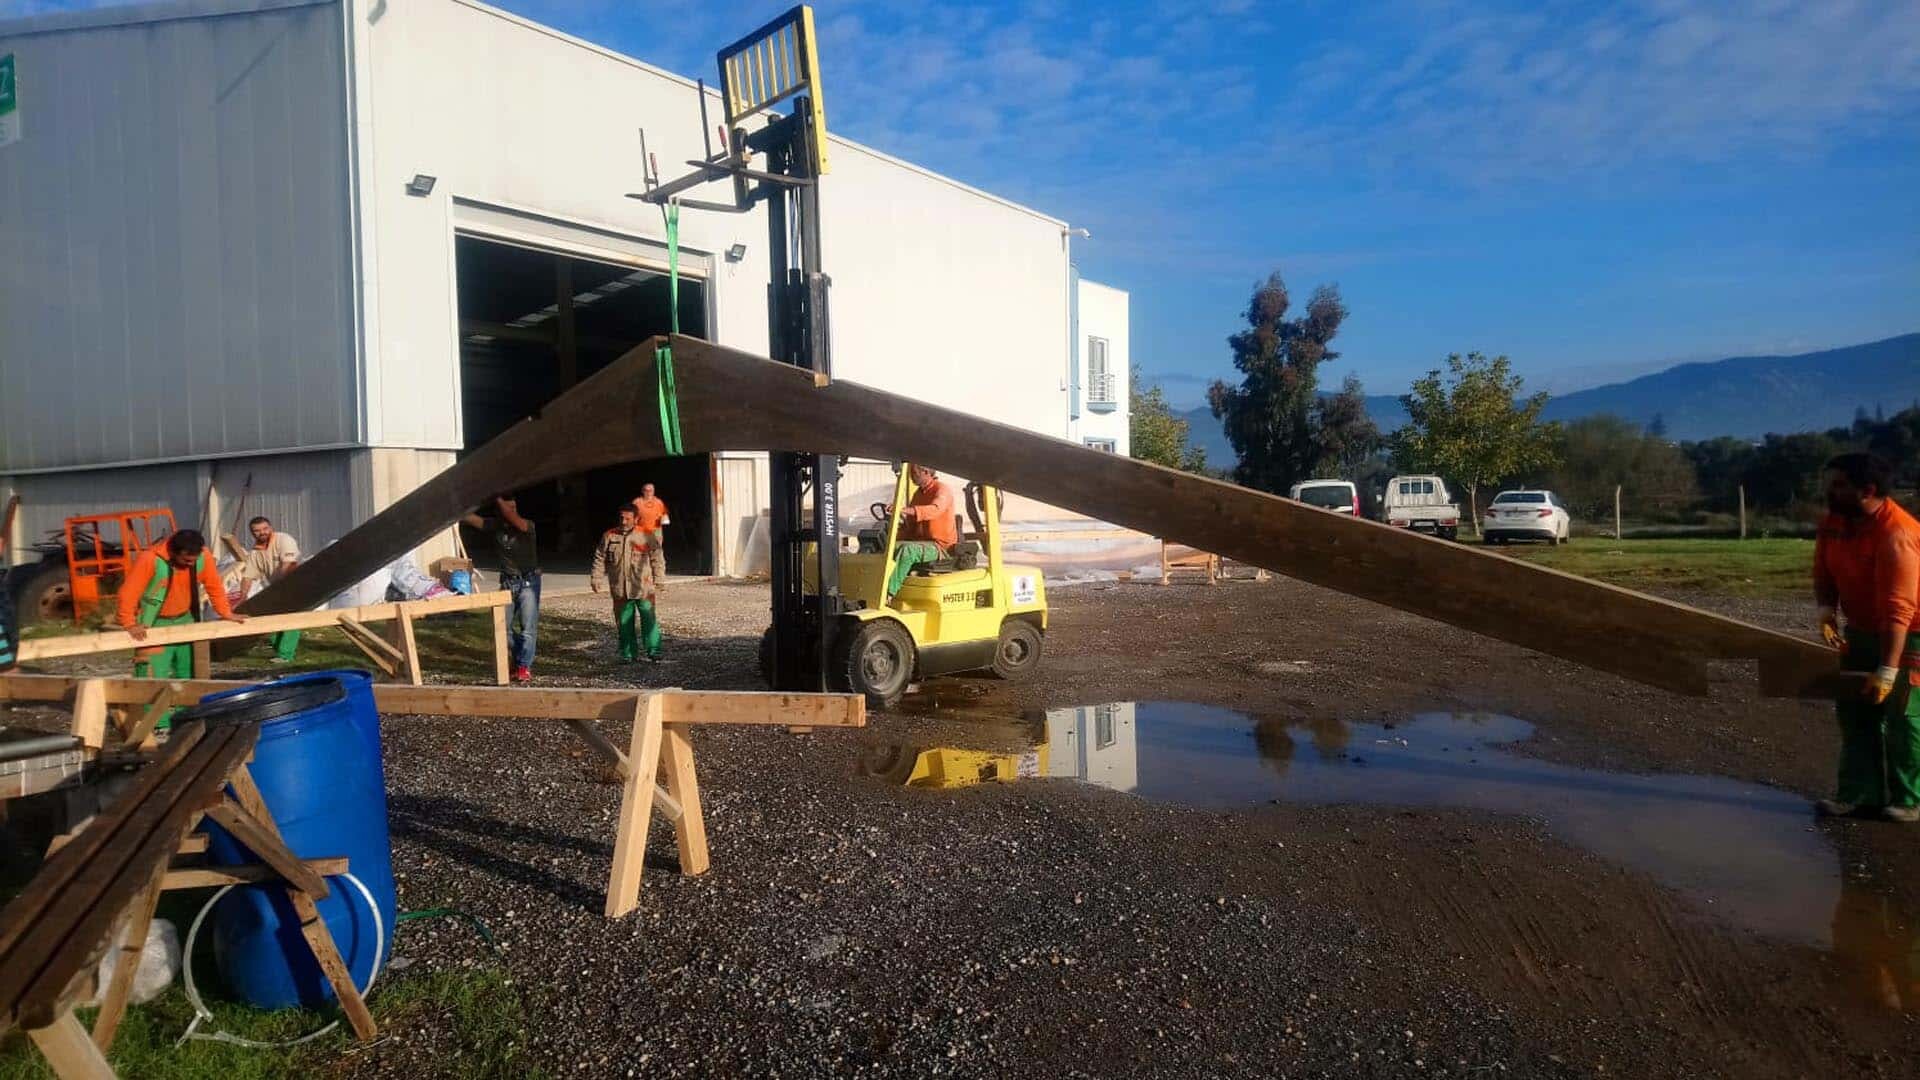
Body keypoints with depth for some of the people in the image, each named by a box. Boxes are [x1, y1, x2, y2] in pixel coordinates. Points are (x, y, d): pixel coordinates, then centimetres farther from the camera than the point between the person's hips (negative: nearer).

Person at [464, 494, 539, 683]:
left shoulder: (527, 526, -12)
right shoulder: (494, 525, -1)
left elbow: (515, 521, -33)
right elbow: (471, 518, -11)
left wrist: (498, 498, -28)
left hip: (528, 582, -4)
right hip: (507, 582, 4)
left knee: (528, 627, -5)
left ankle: (524, 667, 2)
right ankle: (520, 658, 23)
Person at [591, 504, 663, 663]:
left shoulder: (647, 536, -1)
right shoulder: (609, 536, 4)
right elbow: (599, 559, 10)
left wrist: (658, 580, 1)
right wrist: (595, 578, 5)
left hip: (644, 589, -2)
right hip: (620, 590, 2)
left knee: (649, 620, -5)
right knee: (624, 623, 7)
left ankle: (654, 651, 4)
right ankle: (629, 654, 17)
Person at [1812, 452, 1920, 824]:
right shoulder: (1833, 522, -6)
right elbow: (1824, 573, 4)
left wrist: (1887, 671, -32)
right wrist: (1826, 611, -17)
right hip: (1862, 629, 8)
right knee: (1854, 710, 8)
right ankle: (1860, 793, 15)